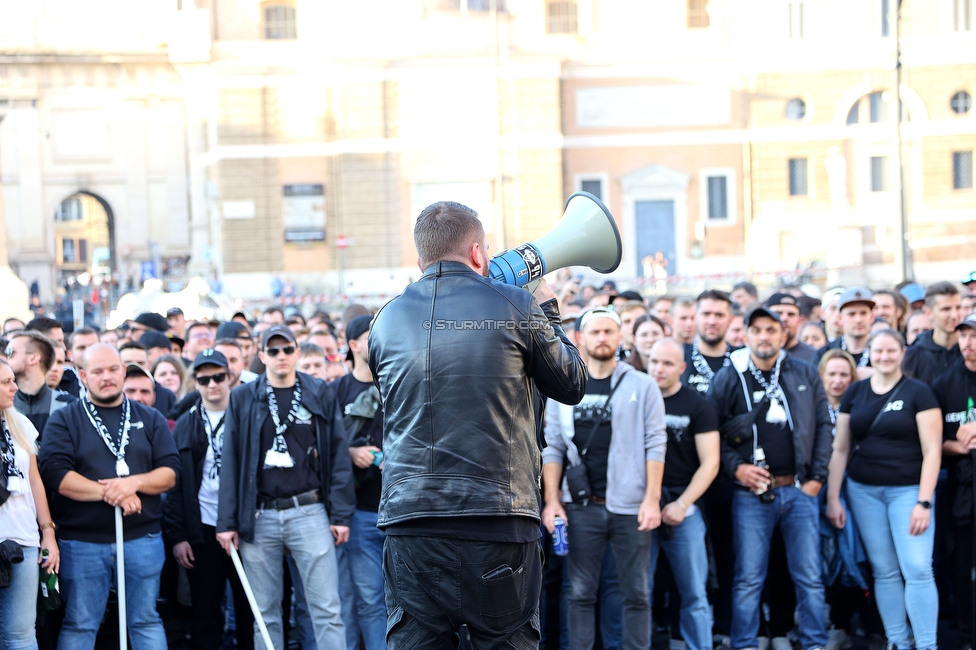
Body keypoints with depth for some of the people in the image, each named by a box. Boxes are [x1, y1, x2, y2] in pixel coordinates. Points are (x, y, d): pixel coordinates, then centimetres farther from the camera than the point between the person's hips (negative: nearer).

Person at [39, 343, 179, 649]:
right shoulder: (64, 420, 2)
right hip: (82, 541, -2)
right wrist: (107, 493, -18)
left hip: (143, 540, 2)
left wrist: (134, 482, -16)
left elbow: (170, 472, 4)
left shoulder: (150, 419, 10)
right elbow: (54, 473, -11)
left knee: (146, 621, 8)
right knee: (79, 625, 4)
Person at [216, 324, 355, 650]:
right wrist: (226, 521, 0)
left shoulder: (321, 395, 5)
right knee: (264, 613, 6)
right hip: (258, 516, 1)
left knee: (326, 609, -3)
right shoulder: (243, 398, 6)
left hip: (309, 512, -1)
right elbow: (230, 461, 5)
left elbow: (338, 456, 3)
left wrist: (341, 514, -3)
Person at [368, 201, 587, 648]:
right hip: (499, 521, -2)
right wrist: (547, 312, 26)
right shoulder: (516, 308, -1)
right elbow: (573, 385, 11)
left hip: (409, 519, 2)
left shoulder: (387, 321, 8)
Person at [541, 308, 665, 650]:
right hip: (581, 506, 1)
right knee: (581, 593, 5)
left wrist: (652, 498, -10)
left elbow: (655, 445, -1)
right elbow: (553, 448, 7)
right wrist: (552, 500, -2)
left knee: (636, 593, 2)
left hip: (630, 506, -1)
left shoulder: (642, 386, 3)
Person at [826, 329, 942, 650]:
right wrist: (832, 498, 4)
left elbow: (932, 451, -6)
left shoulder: (918, 392, -3)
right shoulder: (855, 393, 7)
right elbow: (840, 449, 10)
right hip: (864, 491, 3)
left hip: (907, 489, -3)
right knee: (885, 570, 5)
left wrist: (924, 502, -13)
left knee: (917, 569, -11)